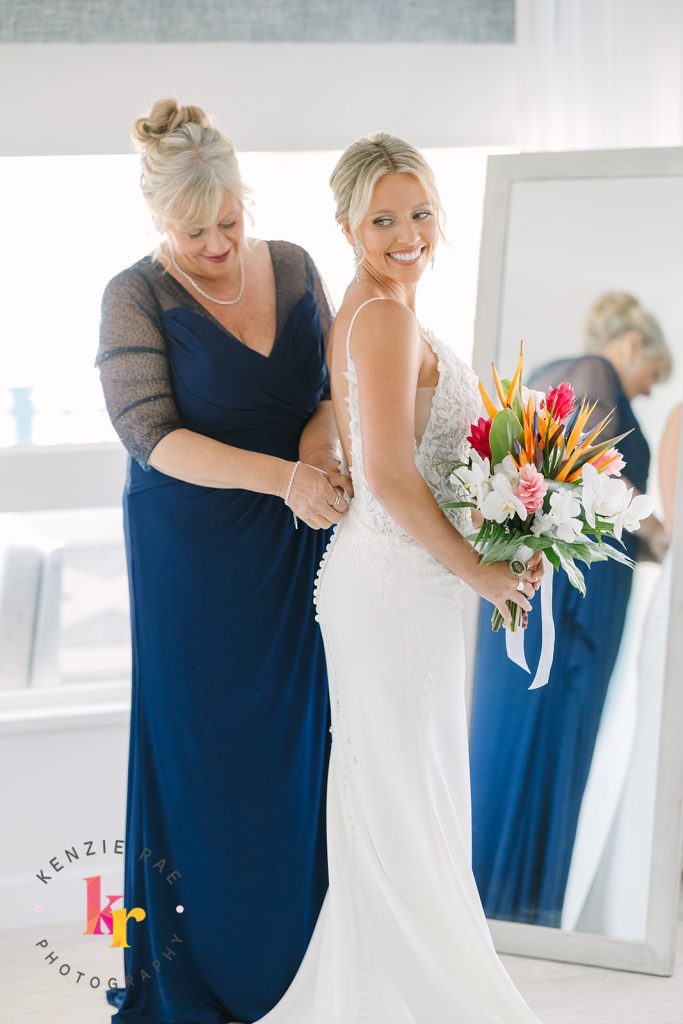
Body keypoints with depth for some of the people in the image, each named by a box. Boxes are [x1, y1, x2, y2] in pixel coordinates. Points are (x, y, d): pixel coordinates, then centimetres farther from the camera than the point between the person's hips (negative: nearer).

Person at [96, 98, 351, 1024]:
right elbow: (155, 438, -17)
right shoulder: (136, 298, -9)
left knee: (296, 735, 8)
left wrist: (319, 447, -14)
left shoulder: (292, 267, 4)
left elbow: (334, 387, 9)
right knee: (204, 746, 3)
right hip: (194, 556, -4)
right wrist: (280, 475, -27)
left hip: (296, 548, 4)